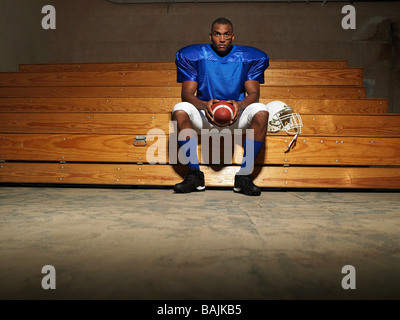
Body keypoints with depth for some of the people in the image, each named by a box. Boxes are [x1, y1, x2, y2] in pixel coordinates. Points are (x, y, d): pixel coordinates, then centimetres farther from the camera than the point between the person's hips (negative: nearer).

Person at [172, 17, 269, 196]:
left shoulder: (248, 58, 2)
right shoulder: (193, 56, 0)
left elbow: (254, 93, -5)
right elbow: (187, 93, -8)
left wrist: (240, 104, -30)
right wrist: (204, 104, -32)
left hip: (237, 115, 0)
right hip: (205, 116, 0)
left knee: (261, 111, -30)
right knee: (180, 110, -29)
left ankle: (244, 176, -23)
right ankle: (195, 175, -23)